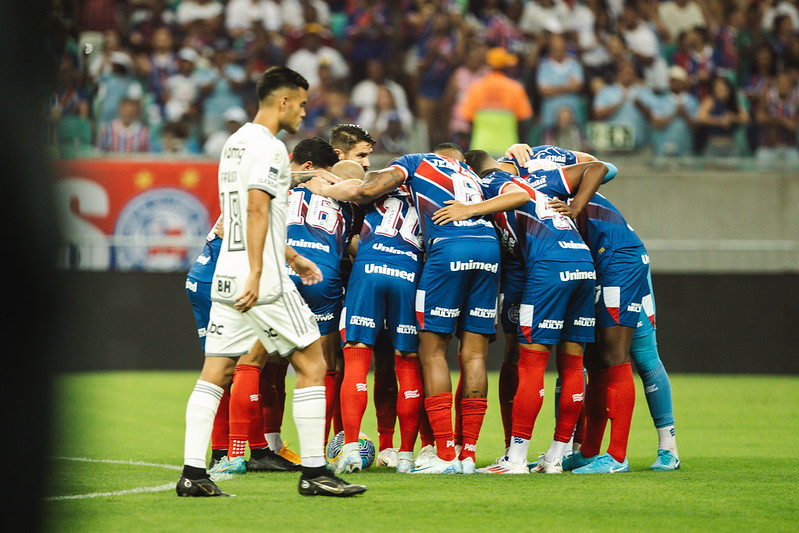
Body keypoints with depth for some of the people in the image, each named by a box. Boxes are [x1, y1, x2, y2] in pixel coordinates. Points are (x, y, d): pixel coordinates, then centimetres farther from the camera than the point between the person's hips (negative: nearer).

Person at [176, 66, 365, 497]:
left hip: (227, 278, 9)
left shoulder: (235, 143, 19)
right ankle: (313, 472, -2)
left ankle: (192, 473, -1)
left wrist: (290, 257, 33)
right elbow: (257, 209, -19)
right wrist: (256, 274, -23)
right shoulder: (268, 147, -10)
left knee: (215, 373, 5)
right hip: (262, 280, -9)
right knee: (311, 364, -1)